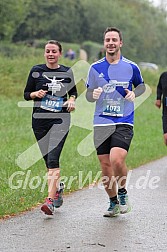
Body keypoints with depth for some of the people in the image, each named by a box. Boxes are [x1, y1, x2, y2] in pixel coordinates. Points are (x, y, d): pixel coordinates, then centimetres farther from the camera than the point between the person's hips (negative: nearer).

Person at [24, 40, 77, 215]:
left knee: (52, 159, -16)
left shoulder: (67, 72, 6)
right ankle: (57, 187, 37)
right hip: (40, 120, 2)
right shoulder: (36, 71, 4)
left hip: (60, 119, -2)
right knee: (48, 160, 9)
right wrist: (36, 93, -11)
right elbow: (26, 94, 9)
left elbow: (73, 91, 22)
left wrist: (71, 100, 1)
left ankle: (50, 201, -21)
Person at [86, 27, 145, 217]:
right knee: (105, 165, 2)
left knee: (117, 160, -21)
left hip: (124, 123, -2)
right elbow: (88, 94, 12)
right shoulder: (95, 68, 6)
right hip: (101, 123, 2)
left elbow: (141, 85, 19)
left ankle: (122, 192, 7)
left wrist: (134, 93, -3)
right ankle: (113, 202, 21)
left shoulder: (130, 67, 3)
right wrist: (93, 95, -11)